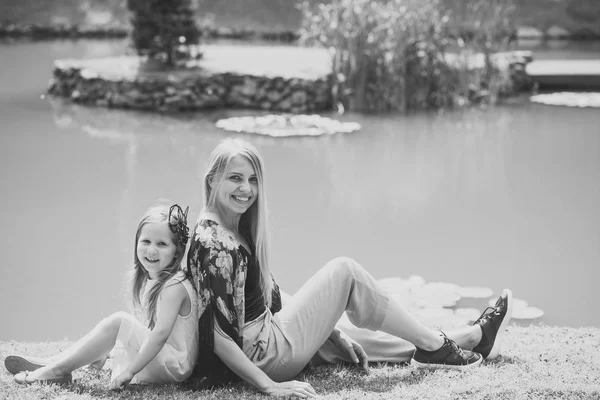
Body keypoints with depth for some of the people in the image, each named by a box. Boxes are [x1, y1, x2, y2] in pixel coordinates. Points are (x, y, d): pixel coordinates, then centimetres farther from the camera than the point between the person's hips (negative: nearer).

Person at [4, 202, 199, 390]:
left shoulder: (174, 286, -19)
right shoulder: (145, 280, 10)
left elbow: (161, 333, -26)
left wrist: (130, 371, -28)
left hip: (175, 366, -10)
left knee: (119, 322, -23)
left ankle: (57, 370, -16)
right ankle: (53, 363, 0)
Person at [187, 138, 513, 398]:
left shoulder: (240, 228, 9)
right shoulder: (213, 244, -22)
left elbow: (270, 297, 15)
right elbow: (217, 336, -24)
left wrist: (333, 332, 12)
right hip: (265, 356, -10)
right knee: (344, 271, -7)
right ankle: (434, 347, 5)